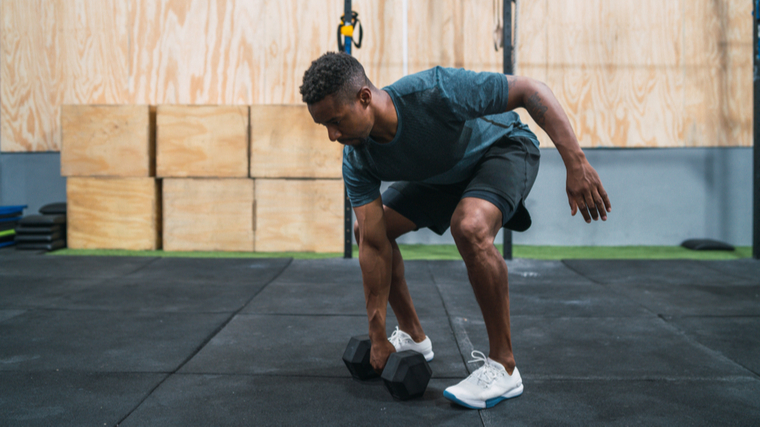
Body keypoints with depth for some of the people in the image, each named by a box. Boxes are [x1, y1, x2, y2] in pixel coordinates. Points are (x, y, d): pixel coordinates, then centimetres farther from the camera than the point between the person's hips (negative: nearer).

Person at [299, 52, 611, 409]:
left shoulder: (434, 92, -38)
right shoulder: (357, 161, -20)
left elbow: (531, 90, -30)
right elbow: (374, 246, -16)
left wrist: (576, 164, -38)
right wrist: (378, 339, -14)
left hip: (503, 147, -6)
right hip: (442, 174, 7)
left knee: (469, 226, -36)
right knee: (365, 230, 1)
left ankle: (503, 367, -20)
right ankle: (413, 337, 19)